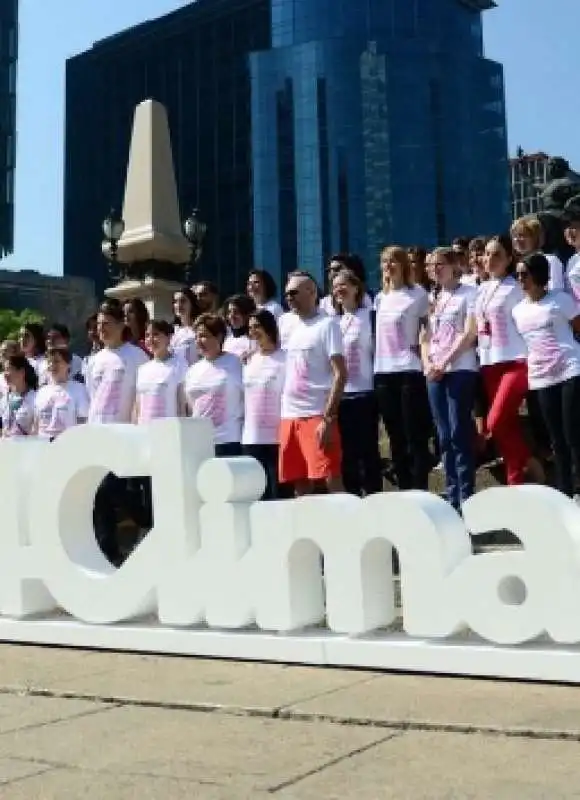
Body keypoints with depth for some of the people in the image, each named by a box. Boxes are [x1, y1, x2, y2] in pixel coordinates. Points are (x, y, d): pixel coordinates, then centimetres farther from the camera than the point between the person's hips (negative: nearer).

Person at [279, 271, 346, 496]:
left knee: (330, 480, -10)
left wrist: (328, 417, -19)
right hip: (289, 415, 7)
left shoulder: (327, 324, -5)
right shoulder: (289, 324, 16)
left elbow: (340, 374, -12)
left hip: (317, 415, -7)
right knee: (299, 484, 10)